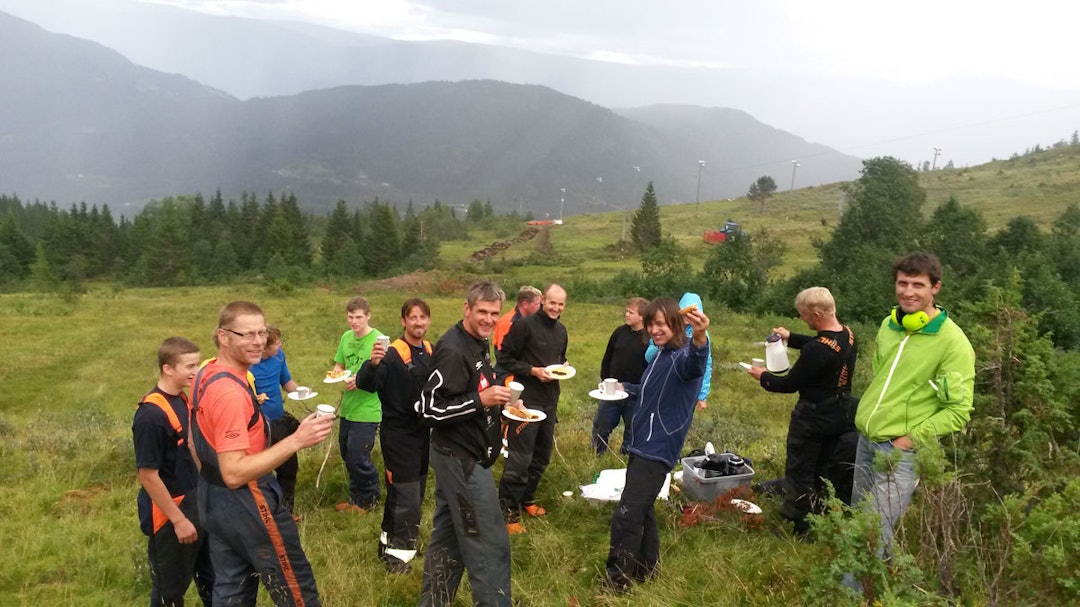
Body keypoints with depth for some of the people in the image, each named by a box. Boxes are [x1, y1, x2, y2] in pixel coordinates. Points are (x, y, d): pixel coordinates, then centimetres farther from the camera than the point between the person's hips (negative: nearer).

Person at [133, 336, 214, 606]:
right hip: (169, 512, -8)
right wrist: (178, 519, -18)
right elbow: (148, 475, -22)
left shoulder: (183, 400, 2)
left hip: (195, 503, 8)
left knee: (211, 576, 21)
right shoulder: (151, 414, -24)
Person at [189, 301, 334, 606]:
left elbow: (197, 446, 15)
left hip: (214, 501, 10)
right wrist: (296, 441, -34)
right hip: (246, 506, -10)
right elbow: (235, 473, -31)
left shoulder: (205, 376, 4)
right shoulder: (231, 392, -28)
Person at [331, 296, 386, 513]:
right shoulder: (346, 337, 7)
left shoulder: (378, 339, -14)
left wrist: (361, 380, -25)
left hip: (368, 409, -7)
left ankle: (369, 499, 20)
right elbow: (339, 364, 17)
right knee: (347, 453, 16)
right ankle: (356, 497, 34)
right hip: (348, 406, 7)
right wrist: (337, 373, -4)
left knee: (358, 457, -3)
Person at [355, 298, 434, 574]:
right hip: (399, 432, -7)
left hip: (424, 430, 8)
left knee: (408, 491, 18)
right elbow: (366, 384, -29)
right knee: (406, 494, -7)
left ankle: (390, 539, 33)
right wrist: (373, 364, -47)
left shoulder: (431, 351, 4)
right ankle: (398, 552, 6)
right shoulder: (393, 354, -18)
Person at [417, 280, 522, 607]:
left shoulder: (479, 343, 9)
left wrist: (501, 401, 7)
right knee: (490, 544, -1)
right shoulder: (452, 351, -21)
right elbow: (429, 410, -23)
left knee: (447, 536, 19)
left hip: (460, 456, 10)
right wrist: (481, 400, -26)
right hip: (462, 459, -10)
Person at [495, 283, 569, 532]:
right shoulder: (525, 325, -12)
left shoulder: (561, 330, 11)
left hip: (550, 401, 8)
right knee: (519, 458, -6)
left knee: (542, 455, 17)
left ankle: (526, 498, 34)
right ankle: (508, 510, 6)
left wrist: (563, 367, 4)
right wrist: (533, 370, -19)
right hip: (526, 400, -8)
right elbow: (504, 357, -12)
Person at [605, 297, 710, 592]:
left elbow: (694, 366, -46)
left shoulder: (682, 355, -18)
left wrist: (700, 340, -66)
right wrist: (625, 387, 29)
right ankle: (646, 570, 35)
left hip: (657, 449, -10)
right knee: (642, 510, 20)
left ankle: (617, 582, 6)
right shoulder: (660, 355, 12)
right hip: (643, 444, 10)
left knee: (626, 518, -8)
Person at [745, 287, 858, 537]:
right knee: (822, 471, 23)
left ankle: (799, 528, 20)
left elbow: (790, 384, -19)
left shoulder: (815, 350, -30)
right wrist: (791, 338, 22)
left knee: (799, 474, 9)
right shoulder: (848, 335, -4)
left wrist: (763, 376, -1)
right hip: (840, 417, 8)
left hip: (812, 420, -8)